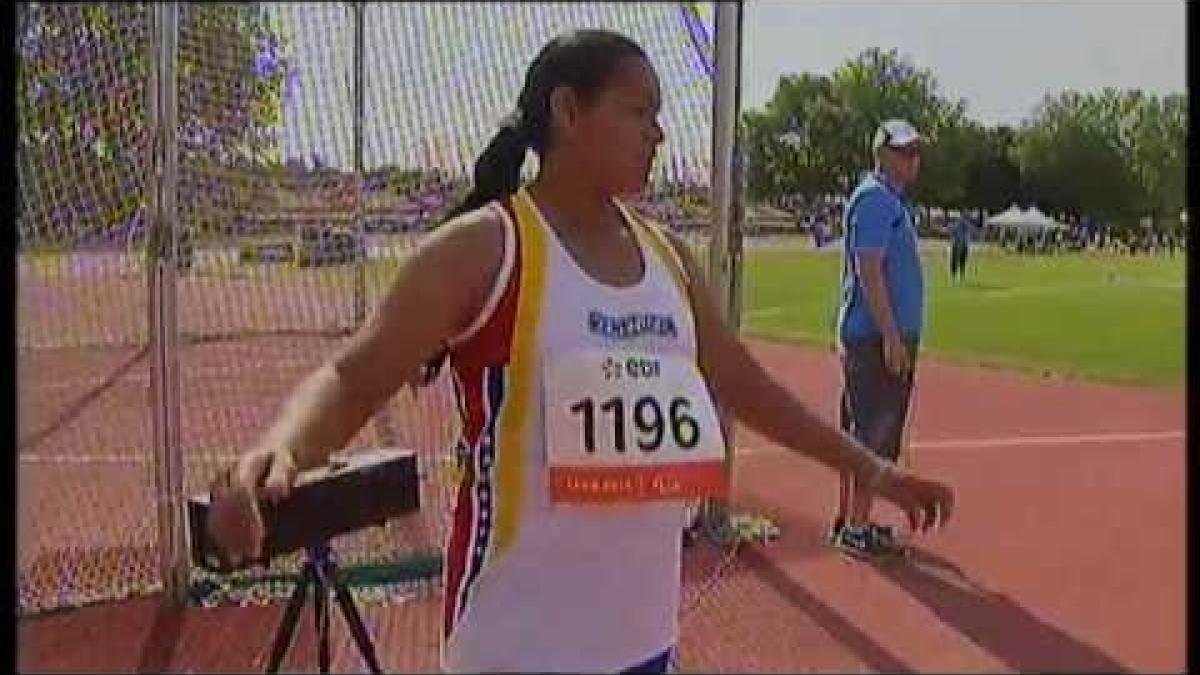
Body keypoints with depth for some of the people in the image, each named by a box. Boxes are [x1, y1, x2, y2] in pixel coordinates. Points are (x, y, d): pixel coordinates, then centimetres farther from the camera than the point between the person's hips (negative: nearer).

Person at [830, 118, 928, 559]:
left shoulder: (895, 201, 19)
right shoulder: (874, 198, -12)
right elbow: (869, 271, -20)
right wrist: (891, 335, -23)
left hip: (891, 336, 10)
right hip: (877, 336, -10)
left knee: (857, 431, 14)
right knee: (874, 435, -6)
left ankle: (847, 519, 23)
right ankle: (856, 529, -1)